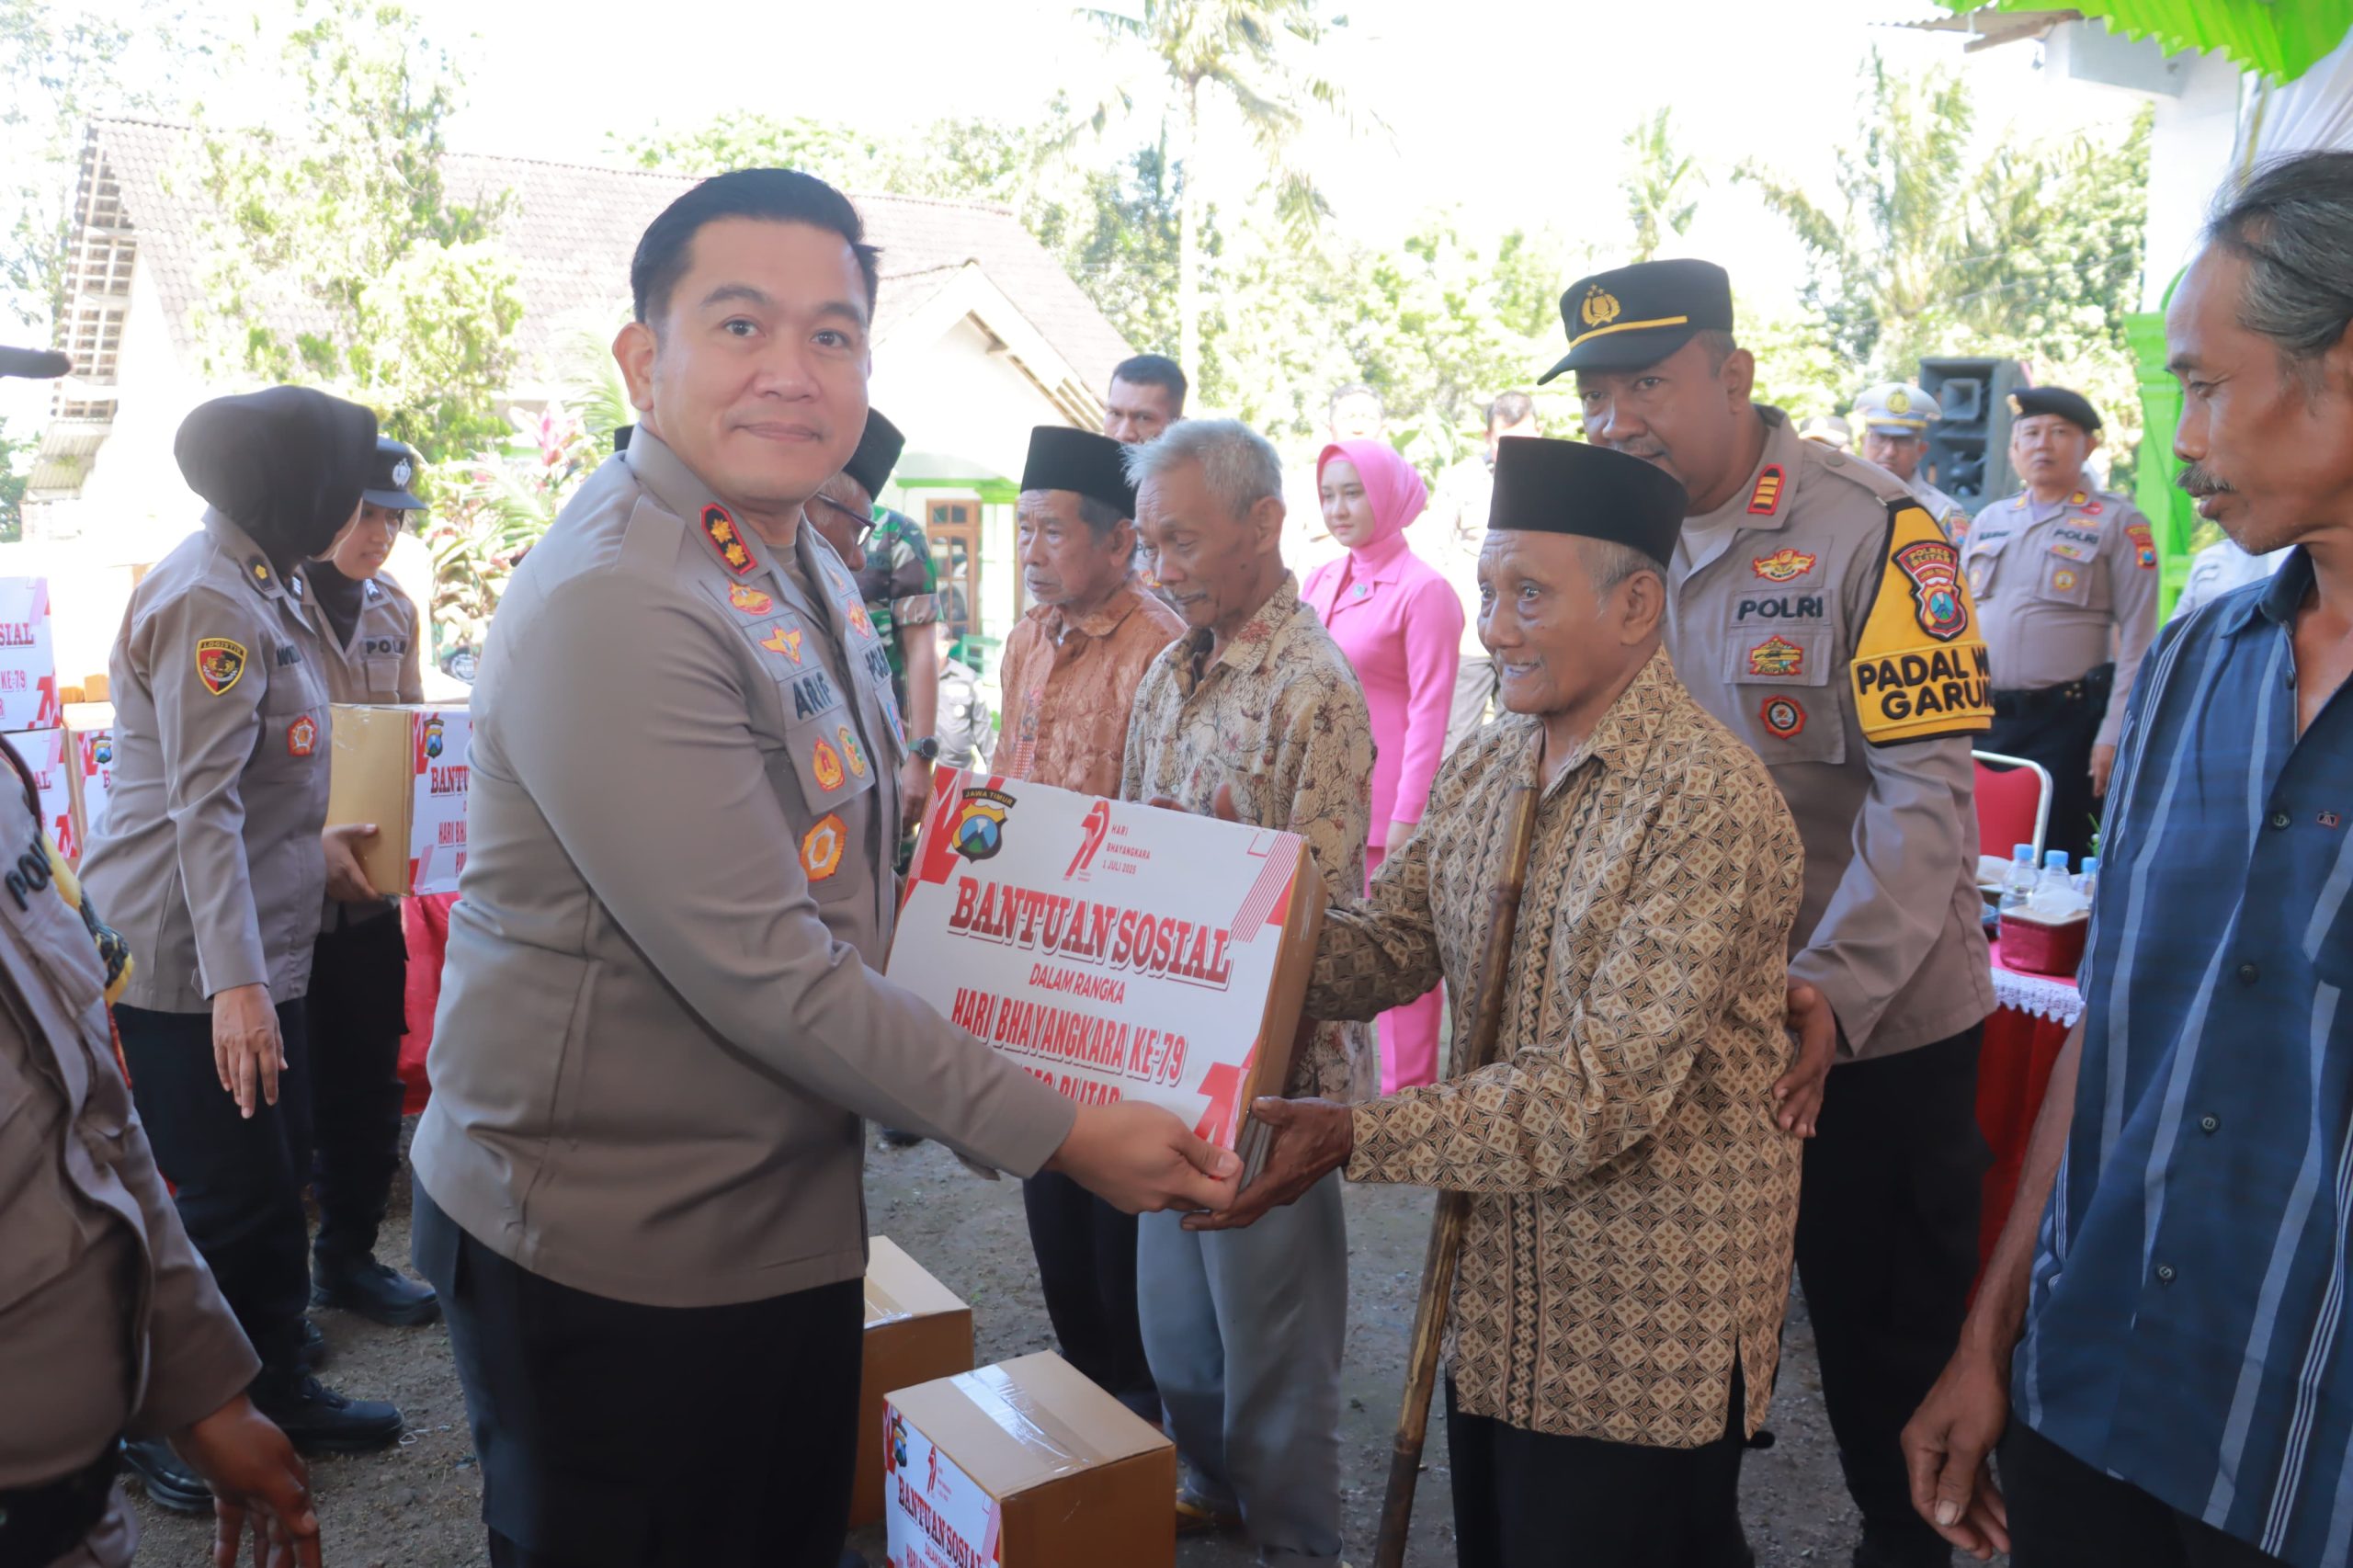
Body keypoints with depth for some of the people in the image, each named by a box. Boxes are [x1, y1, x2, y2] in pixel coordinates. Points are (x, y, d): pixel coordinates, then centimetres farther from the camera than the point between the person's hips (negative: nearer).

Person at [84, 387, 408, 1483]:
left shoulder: (260, 587, 13)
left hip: (258, 944, 10)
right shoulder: (209, 601, -18)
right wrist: (235, 983, -27)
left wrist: (308, 841, 22)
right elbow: (200, 806, -24)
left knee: (276, 1178, 16)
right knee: (228, 1197, 0)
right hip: (190, 959, -10)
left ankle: (279, 1391, 29)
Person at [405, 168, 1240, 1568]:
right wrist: (1056, 1131, -21)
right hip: (611, 1252, -8)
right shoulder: (613, 608, -24)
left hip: (791, 1213, 9)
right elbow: (761, 972, -27)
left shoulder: (807, 568, 8)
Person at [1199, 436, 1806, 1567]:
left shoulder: (1711, 798, -21)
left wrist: (1357, 1137, -29)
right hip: (1500, 1287, 7)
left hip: (1646, 1304, -7)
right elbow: (1385, 943, 3)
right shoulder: (1485, 766, 6)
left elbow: (1612, 1086, -26)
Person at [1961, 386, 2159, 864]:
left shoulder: (2117, 522, -2)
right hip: (1981, 718, 5)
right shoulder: (1989, 521, 14)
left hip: (2067, 721, -4)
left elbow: (2137, 639, -6)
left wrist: (2113, 736, -12)